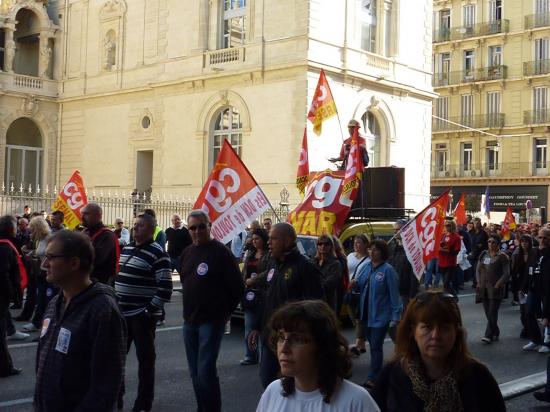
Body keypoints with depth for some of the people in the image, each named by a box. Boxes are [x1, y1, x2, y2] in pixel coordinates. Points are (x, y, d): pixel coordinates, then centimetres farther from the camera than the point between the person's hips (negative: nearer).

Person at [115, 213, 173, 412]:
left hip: (142, 316, -8)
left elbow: (165, 288, -18)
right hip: (122, 314, 8)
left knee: (145, 359, 4)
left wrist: (150, 310, -18)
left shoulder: (157, 253, -14)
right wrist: (115, 303, 14)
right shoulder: (126, 249, 12)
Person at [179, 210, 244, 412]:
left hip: (211, 321, -7)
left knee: (206, 371, -12)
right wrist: (190, 311, 15)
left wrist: (224, 312, -5)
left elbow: (237, 288, -10)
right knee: (195, 372, 12)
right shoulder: (187, 253, 11)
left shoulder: (221, 252, -10)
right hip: (189, 321, 7)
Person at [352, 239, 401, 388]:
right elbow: (360, 283, 14)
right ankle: (376, 370, 31)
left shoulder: (387, 270, -14)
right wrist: (355, 283, -10)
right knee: (373, 345, 17)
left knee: (376, 347, -5)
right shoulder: (368, 266, 6)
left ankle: (372, 378, -1)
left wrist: (395, 315, -16)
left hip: (380, 315, -7)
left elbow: (394, 294, -14)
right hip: (366, 313, 7)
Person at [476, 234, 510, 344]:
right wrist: (478, 282, 5)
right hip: (483, 288, 6)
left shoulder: (502, 257, -4)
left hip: (495, 288, -5)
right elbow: (478, 269, 16)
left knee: (492, 312, -8)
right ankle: (495, 333, 20)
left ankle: (489, 335, -8)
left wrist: (498, 285, -14)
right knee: (488, 313, 8)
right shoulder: (483, 255, 12)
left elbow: (506, 274, -6)